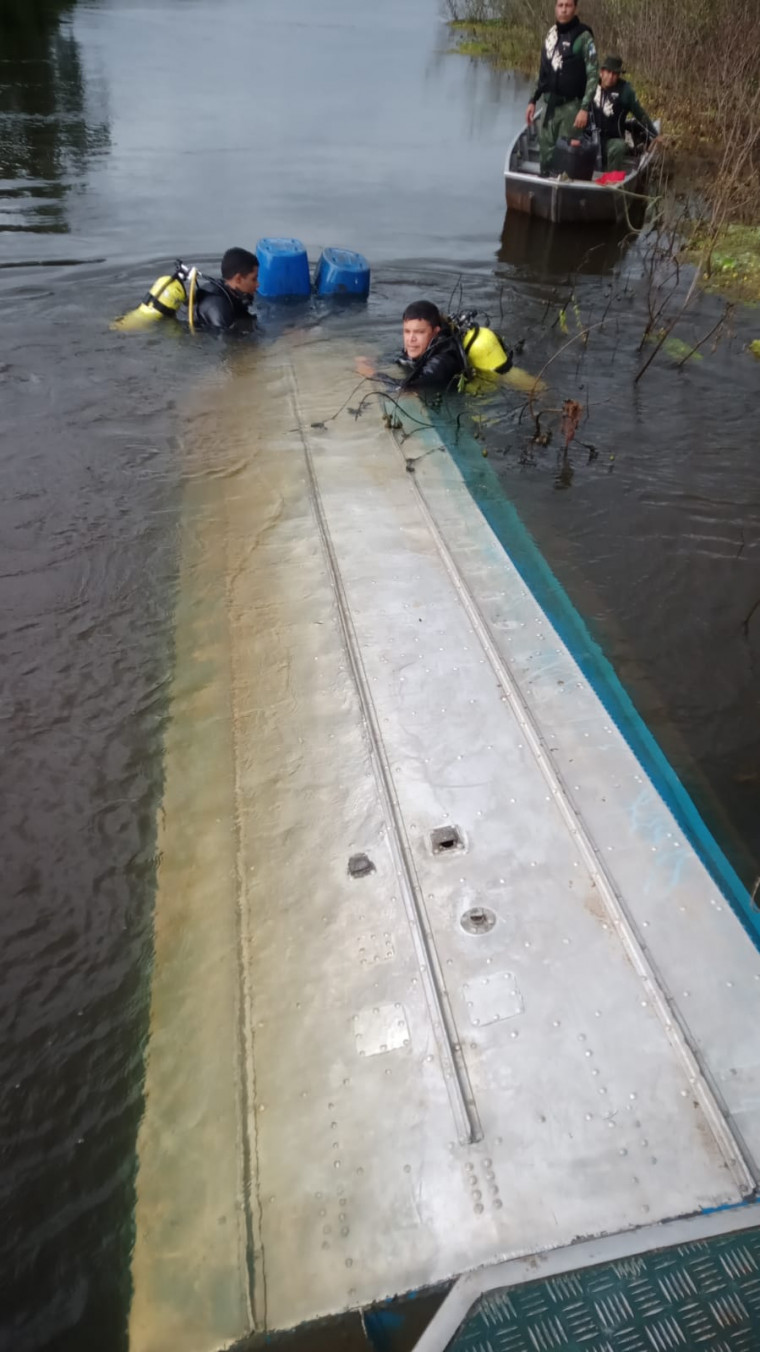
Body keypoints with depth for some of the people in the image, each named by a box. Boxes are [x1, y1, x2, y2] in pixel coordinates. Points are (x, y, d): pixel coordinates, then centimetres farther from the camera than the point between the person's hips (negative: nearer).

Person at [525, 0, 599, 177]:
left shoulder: (583, 37, -8)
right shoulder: (551, 35, 11)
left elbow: (593, 75, -11)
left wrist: (585, 108, -20)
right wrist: (533, 100, 16)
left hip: (572, 107, -6)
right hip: (552, 105, 6)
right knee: (546, 151, 10)